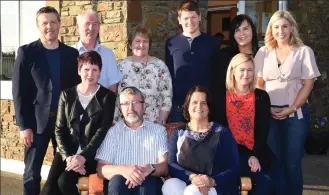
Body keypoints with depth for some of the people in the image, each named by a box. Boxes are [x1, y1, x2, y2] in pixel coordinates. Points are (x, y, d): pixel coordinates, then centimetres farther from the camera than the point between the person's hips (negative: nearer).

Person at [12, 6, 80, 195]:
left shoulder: (72, 54, 7)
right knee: (32, 171, 3)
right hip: (37, 120, -2)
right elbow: (19, 91, -4)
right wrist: (24, 125, -10)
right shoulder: (26, 52, 0)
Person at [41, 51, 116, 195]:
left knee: (64, 181, -27)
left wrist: (83, 156, -18)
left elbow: (103, 130, -6)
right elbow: (59, 129, 5)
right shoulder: (67, 95, 10)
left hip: (91, 154, -2)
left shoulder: (107, 96, 2)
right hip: (68, 151, 3)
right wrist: (68, 156, -11)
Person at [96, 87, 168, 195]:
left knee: (148, 181, -34)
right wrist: (123, 170, -20)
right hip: (119, 185, 1)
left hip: (149, 183, 0)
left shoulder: (158, 130, 12)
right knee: (117, 180, -33)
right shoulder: (113, 132, 11)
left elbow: (164, 166, 2)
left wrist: (149, 168, -23)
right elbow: (101, 169, 2)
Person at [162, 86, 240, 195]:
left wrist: (213, 181, -21)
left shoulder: (222, 132, 6)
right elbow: (170, 164, -1)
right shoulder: (178, 133, 12)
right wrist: (191, 177, -21)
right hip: (188, 185, 3)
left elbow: (234, 169, -1)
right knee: (169, 185, -30)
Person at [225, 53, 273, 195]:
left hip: (256, 154, 3)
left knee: (266, 182, -16)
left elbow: (264, 130, 2)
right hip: (231, 153, -3)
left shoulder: (261, 97, 7)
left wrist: (255, 155, -11)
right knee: (265, 181, -23)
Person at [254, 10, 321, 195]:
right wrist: (266, 107, -6)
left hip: (296, 113, -2)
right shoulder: (263, 52, 8)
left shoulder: (304, 51, 1)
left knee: (292, 163, 1)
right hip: (269, 114, 2)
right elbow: (258, 83, 8)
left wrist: (291, 109, -12)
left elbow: (308, 84, -2)